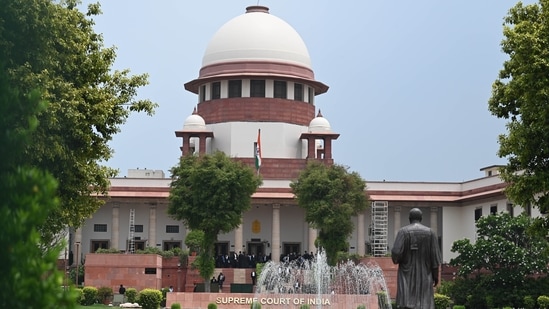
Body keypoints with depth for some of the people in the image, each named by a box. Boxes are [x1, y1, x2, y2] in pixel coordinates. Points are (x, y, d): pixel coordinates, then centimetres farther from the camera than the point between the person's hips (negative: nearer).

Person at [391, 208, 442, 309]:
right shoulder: (430, 233, 2)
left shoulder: (403, 231, -5)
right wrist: (436, 276, 6)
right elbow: (435, 258, -1)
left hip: (407, 275, -1)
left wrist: (396, 259, 9)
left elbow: (396, 253, -13)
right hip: (424, 276, 2)